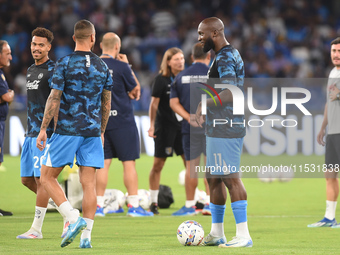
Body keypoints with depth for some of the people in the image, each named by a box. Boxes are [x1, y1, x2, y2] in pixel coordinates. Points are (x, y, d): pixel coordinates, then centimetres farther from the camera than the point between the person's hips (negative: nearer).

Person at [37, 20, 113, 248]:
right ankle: (86, 236, -1)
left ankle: (74, 218, -10)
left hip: (67, 130, -4)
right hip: (92, 131, 4)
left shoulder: (64, 63, -6)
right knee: (89, 183, 4)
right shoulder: (102, 66, 7)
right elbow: (106, 103, 13)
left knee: (47, 178, 6)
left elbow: (54, 99, -10)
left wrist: (43, 129, -5)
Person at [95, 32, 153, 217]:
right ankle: (133, 205, 0)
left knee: (103, 163, 7)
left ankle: (98, 206, 6)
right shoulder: (120, 66, -12)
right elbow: (136, 90, -1)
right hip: (121, 120, -5)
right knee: (129, 162, 0)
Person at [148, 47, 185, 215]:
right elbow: (154, 104, -8)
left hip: (182, 125, 5)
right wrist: (152, 125, -15)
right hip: (164, 127, -5)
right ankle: (153, 202, 6)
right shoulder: (161, 80, -7)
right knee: (158, 165, -1)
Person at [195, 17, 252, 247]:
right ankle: (217, 233, 21)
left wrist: (205, 105, -18)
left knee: (230, 178, -9)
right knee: (214, 178, 14)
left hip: (225, 130, -11)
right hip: (218, 128, 11)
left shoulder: (225, 57, -15)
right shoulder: (230, 54, 18)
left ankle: (243, 235, -8)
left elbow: (230, 93, -25)